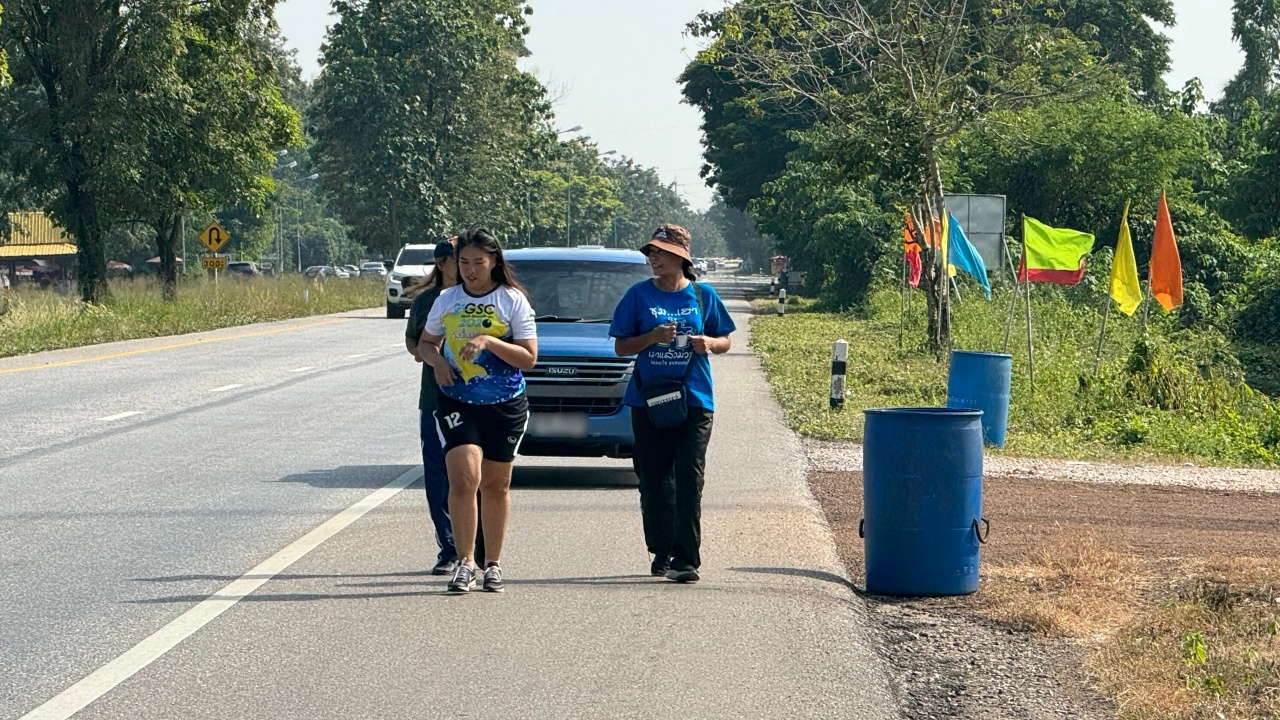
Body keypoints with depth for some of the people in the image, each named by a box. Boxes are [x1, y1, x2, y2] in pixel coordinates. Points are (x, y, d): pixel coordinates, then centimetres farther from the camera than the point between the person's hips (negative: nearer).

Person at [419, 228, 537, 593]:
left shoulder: (513, 300, -2)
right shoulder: (447, 300, 6)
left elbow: (529, 357, -7)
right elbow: (426, 341, 20)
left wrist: (488, 341, -20)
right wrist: (437, 361, -3)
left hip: (505, 404, -1)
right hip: (456, 402, 1)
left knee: (496, 485, 9)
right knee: (464, 477, -17)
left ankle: (493, 564, 22)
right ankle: (465, 563, -11)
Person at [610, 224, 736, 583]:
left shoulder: (703, 296, 6)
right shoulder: (639, 295, 4)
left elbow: (725, 340, 13)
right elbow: (621, 347, 5)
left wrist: (709, 343, -10)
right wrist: (652, 337, -13)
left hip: (694, 401, -1)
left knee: (689, 479, -8)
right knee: (654, 480, 5)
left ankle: (686, 558, -9)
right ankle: (661, 552, 18)